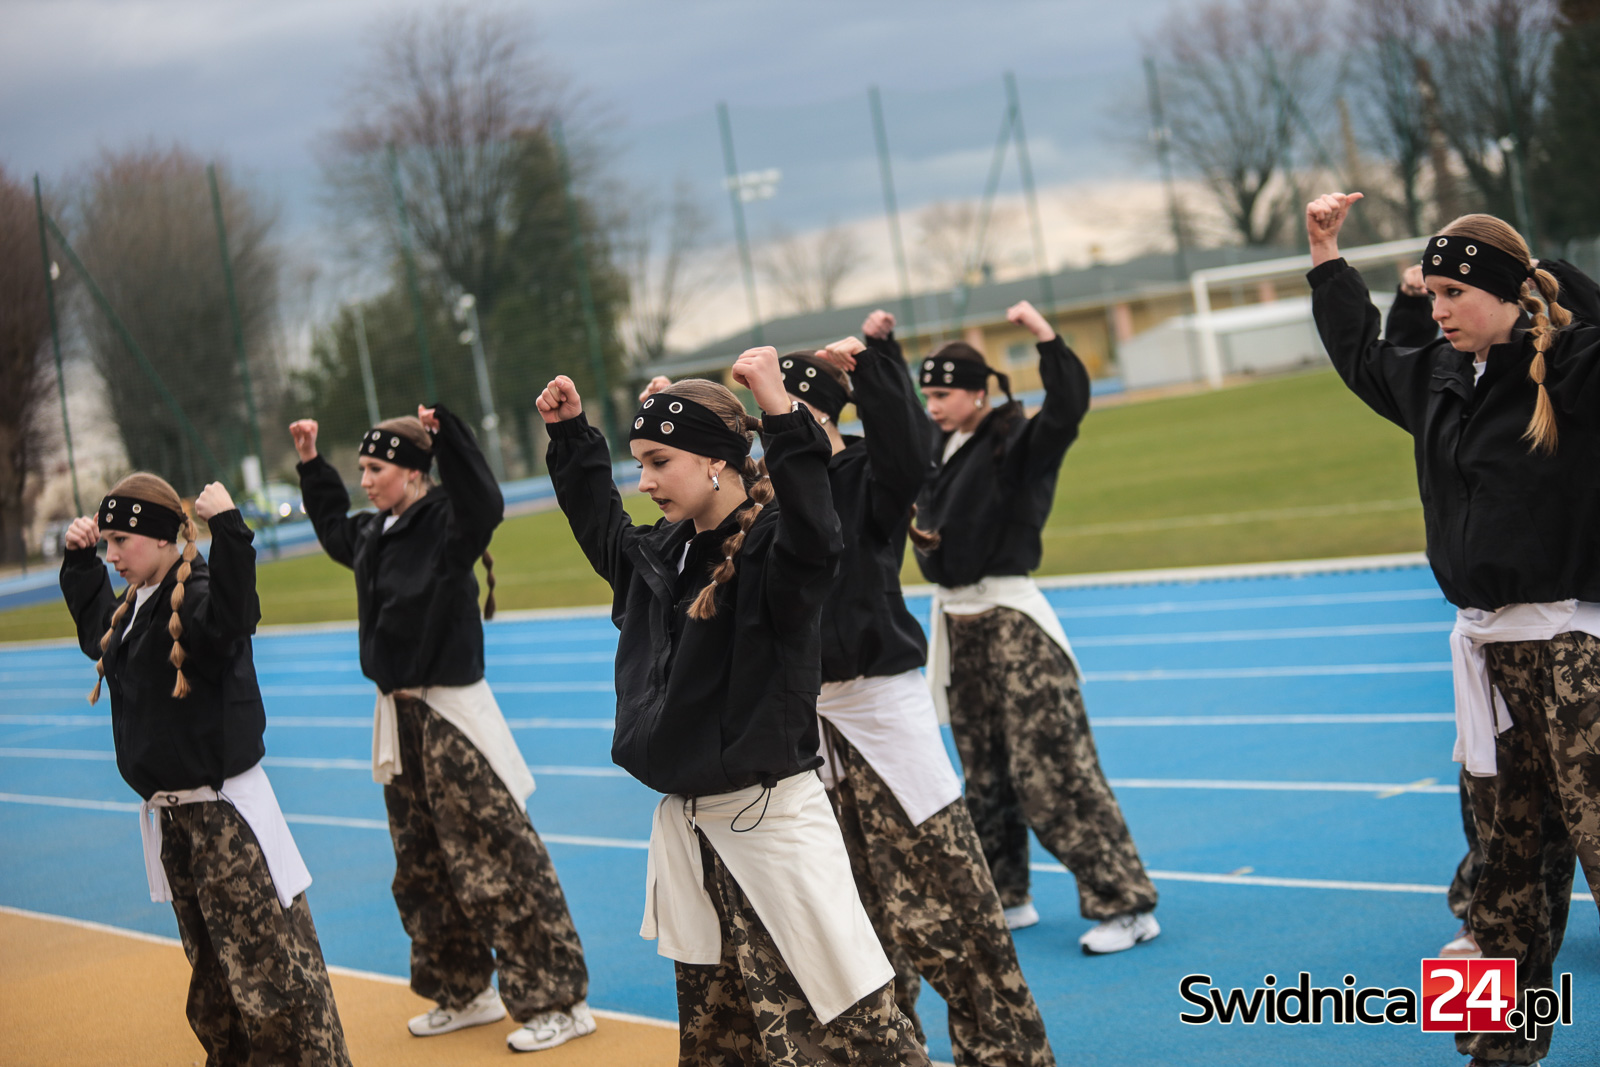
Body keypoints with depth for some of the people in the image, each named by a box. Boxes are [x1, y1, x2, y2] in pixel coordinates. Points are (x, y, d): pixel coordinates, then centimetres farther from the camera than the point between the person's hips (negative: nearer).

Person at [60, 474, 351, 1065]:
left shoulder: (199, 595, -16)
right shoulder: (136, 605, 12)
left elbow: (232, 618, -40)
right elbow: (95, 631, 34)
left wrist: (227, 527, -44)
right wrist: (79, 559, 28)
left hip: (226, 812, -9)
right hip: (170, 815, 9)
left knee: (271, 961, -7)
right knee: (212, 972, 18)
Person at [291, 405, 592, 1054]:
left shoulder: (447, 525, -13)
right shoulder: (374, 534, 11)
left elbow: (485, 506, -36)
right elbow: (335, 529, 34)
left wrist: (445, 432, -41)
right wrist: (312, 464, 31)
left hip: (452, 718, -9)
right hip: (399, 716, 9)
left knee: (497, 861, -6)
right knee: (421, 868, 15)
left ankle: (558, 1001, 1)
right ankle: (464, 993, 29)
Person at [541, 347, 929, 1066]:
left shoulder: (773, 547, -15)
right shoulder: (664, 552, 9)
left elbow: (813, 538, -39)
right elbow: (601, 527, 31)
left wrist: (780, 413, -45)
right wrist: (570, 434, 26)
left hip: (771, 818, -8)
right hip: (685, 823, 8)